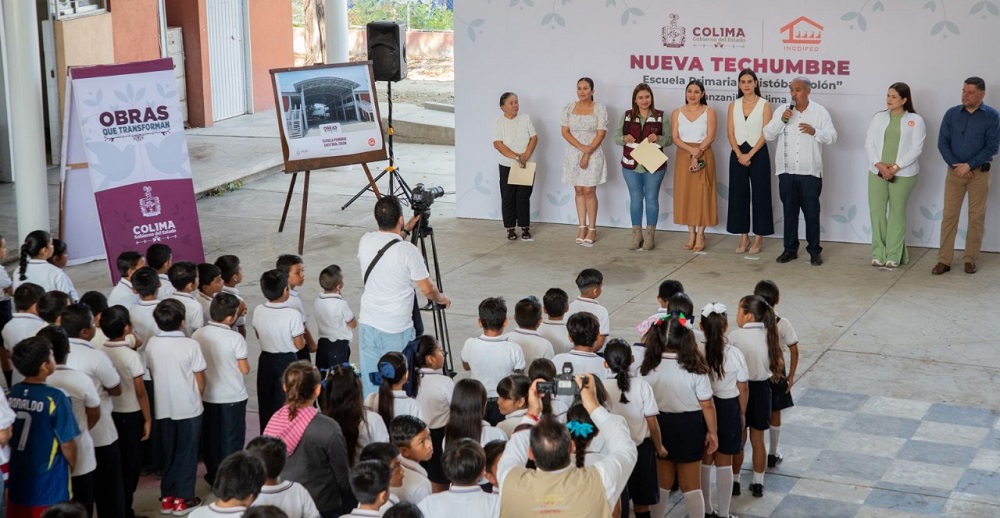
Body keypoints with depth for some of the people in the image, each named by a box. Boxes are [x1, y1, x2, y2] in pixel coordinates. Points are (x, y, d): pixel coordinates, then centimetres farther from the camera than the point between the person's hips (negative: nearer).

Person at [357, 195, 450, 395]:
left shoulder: (365, 242, -4)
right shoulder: (408, 251, -19)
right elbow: (427, 289, -10)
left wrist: (406, 230, 24)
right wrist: (441, 299, 11)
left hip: (367, 324, 5)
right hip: (396, 330, -5)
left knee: (370, 386, 14)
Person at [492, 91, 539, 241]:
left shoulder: (525, 119, 3)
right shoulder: (499, 122, -5)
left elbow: (534, 138, 1)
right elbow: (498, 144, -15)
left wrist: (525, 156, -14)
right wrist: (516, 157, -23)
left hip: (525, 166, 1)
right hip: (507, 166, -1)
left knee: (523, 197, 3)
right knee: (508, 198, 3)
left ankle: (525, 227, 12)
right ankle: (510, 229, 12)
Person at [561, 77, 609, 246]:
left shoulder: (599, 108, -4)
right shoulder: (568, 108, 4)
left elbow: (601, 134, -8)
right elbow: (565, 132, -1)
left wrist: (588, 153, -14)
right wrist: (582, 147, -13)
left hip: (593, 154, -3)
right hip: (574, 154, 3)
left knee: (589, 191, -4)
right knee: (579, 191, 6)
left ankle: (592, 229, 4)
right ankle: (582, 227, 12)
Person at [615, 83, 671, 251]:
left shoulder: (660, 116, -1)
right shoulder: (627, 116, 4)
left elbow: (669, 138, -1)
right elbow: (616, 136, 6)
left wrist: (658, 138, -20)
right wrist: (624, 139, -16)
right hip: (631, 165, 2)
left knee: (651, 198, 5)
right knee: (635, 198, 8)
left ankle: (650, 234, 13)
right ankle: (636, 234, 16)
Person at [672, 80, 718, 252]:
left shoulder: (709, 112, -1)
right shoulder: (677, 113, 6)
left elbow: (710, 137, -8)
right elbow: (675, 138, -2)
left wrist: (697, 154, -18)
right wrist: (691, 150, -17)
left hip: (704, 157, -2)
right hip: (683, 157, 2)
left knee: (702, 194, -2)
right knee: (685, 194, 3)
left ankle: (700, 235, 3)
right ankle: (691, 234, 11)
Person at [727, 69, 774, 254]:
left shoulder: (764, 105, -3)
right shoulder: (733, 105, 7)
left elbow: (765, 134, -9)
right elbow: (730, 133, 2)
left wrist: (750, 154, -15)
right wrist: (739, 154, -10)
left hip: (758, 153, -3)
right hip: (738, 154, 3)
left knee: (759, 195, 0)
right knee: (739, 195, 4)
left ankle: (758, 238, 6)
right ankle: (744, 238, 12)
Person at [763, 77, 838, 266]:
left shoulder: (820, 112, 2)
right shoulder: (783, 110, 5)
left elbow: (832, 136, 0)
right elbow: (768, 134, 2)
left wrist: (815, 131, -17)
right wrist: (781, 120, -12)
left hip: (810, 172, -2)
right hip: (787, 171, 2)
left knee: (812, 212, 3)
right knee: (789, 211, 9)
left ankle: (814, 251, 12)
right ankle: (790, 249, 18)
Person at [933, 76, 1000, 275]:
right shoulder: (952, 114, 3)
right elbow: (942, 142, 2)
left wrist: (969, 165, -14)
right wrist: (955, 166, -10)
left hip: (979, 173, -1)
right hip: (954, 171, 2)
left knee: (977, 217, 3)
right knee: (949, 215, -1)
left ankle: (971, 260, 11)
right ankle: (944, 260, 2)